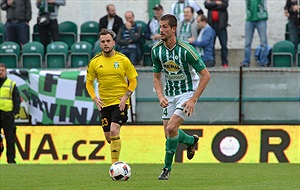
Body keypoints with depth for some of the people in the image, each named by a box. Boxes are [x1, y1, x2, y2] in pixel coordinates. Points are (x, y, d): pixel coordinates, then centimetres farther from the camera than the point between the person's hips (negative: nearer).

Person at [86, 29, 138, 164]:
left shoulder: (123, 60, -4)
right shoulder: (94, 62, 2)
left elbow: (133, 81, 3)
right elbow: (89, 82, 11)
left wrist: (125, 97, -10)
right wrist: (94, 98, -4)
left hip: (120, 103, -3)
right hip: (104, 104, 3)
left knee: (114, 131, -21)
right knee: (108, 137, 8)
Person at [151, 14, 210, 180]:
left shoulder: (185, 50, -22)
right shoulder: (156, 50, -7)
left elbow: (205, 75, -17)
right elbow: (156, 77, 7)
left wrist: (193, 100, -20)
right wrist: (161, 97, -11)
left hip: (188, 92, -6)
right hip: (170, 94, 6)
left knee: (171, 128, -20)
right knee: (168, 132, 6)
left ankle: (167, 168, -5)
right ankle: (192, 141, 40)